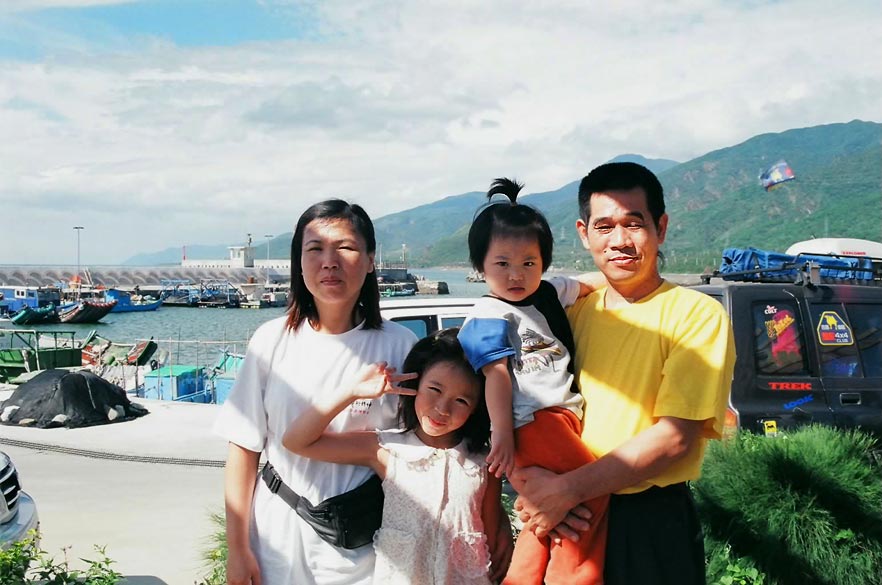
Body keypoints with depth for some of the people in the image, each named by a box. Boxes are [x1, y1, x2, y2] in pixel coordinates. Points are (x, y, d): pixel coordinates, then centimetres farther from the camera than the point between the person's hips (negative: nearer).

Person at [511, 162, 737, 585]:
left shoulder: (698, 314, -9)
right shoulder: (575, 312, 6)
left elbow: (674, 437, -16)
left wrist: (566, 490, -18)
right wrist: (535, 491, -11)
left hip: (653, 523, -4)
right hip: (572, 522, 4)